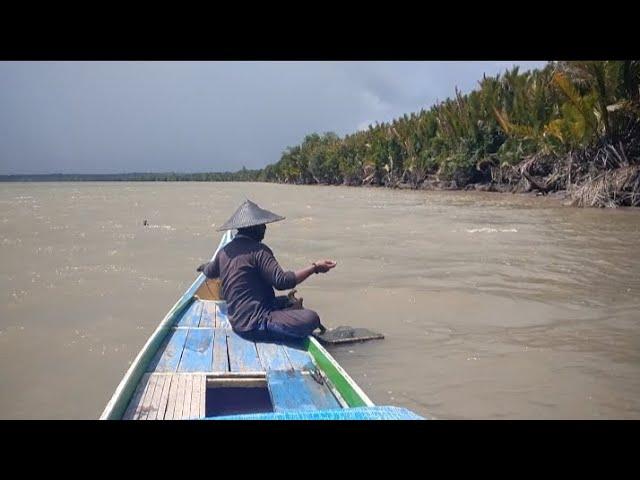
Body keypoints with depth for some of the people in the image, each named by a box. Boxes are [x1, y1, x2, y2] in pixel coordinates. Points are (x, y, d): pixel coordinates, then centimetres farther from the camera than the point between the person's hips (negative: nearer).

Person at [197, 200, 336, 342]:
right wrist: (314, 267, -17)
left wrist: (205, 266, 54)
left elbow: (209, 272, 30)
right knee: (311, 318, -22)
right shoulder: (258, 250, -15)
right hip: (255, 324, -10)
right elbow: (282, 281, -23)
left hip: (237, 322, 10)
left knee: (291, 302, 26)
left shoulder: (224, 251, 10)